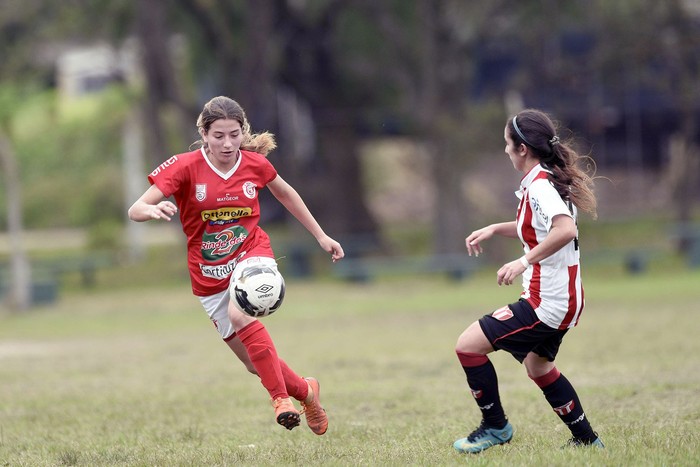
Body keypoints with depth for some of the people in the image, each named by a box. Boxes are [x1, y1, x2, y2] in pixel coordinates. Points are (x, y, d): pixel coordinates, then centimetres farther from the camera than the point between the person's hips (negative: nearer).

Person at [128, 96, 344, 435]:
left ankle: (280, 397, -27)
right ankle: (305, 391, 35)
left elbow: (285, 193, 15)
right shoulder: (185, 167, -14)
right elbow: (134, 210, -21)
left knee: (240, 314, -35)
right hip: (209, 276, 1)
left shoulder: (254, 163, -8)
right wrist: (152, 210, -45)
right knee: (256, 363, 6)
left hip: (252, 255, -1)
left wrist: (320, 236, 19)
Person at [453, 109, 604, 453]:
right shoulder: (547, 181, 10)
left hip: (545, 304, -11)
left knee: (468, 345, -8)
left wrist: (523, 262, -37)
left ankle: (495, 427, 5)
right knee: (538, 366, 30)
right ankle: (585, 438, 37)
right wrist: (494, 229, 21)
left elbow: (566, 230, -38)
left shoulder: (540, 185, -20)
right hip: (561, 300, 11)